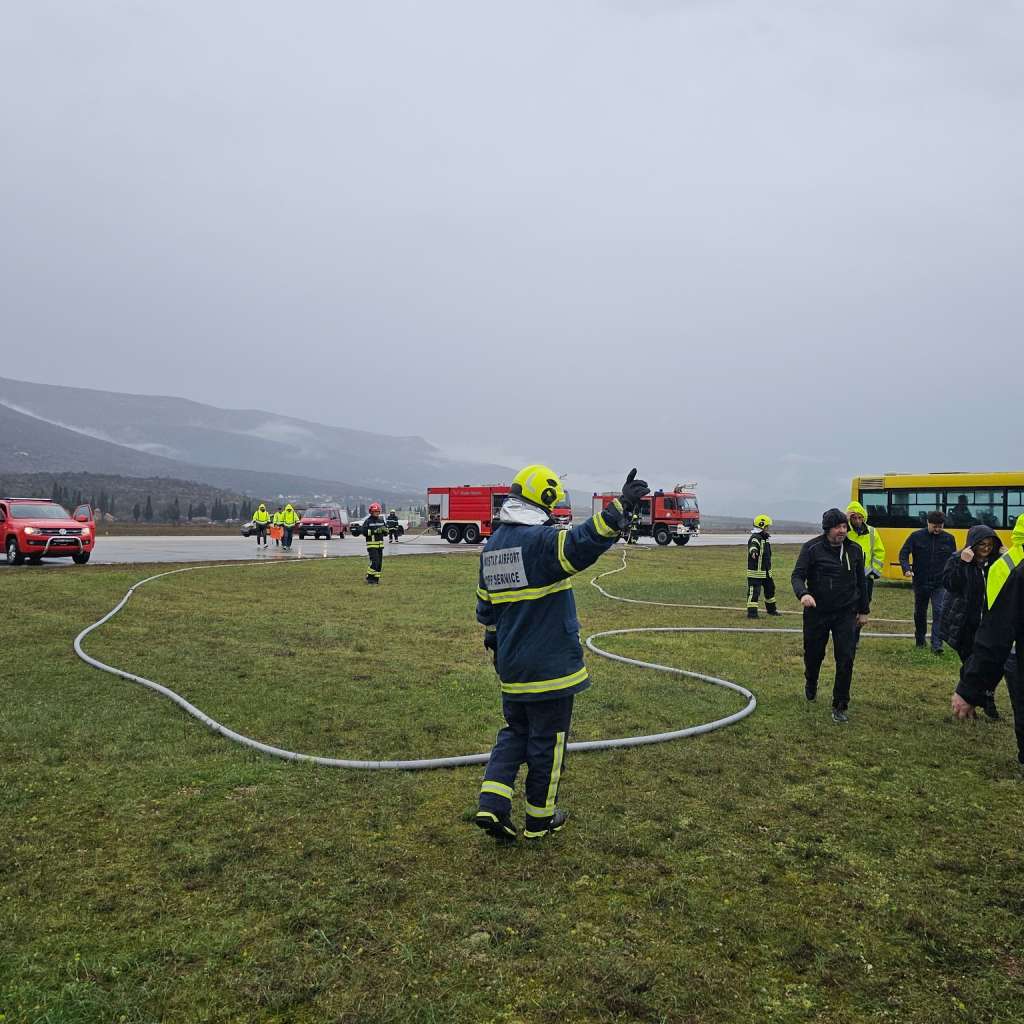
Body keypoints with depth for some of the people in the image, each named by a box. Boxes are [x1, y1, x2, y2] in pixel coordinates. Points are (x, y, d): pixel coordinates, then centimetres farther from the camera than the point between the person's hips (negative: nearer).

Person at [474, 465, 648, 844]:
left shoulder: (491, 546, 9)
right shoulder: (542, 541, -17)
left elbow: (485, 607, 17)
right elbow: (582, 544, -38)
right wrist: (620, 507, -41)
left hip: (512, 668, 7)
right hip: (551, 666, -7)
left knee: (514, 732, 22)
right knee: (547, 742, 8)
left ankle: (492, 806, 10)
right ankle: (540, 820, 22)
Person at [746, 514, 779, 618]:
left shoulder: (765, 538, 15)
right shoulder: (755, 538, -17)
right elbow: (753, 546, -40)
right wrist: (753, 551, -63)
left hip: (766, 571, 10)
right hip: (755, 571, -10)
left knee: (770, 588, 20)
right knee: (754, 591, -8)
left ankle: (771, 609, 36)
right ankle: (751, 612, -4)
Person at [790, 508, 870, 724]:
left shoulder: (854, 549, 3)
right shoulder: (812, 548, -9)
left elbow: (861, 582, 12)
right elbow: (798, 575, -13)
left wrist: (864, 610, 14)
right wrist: (803, 593, -33)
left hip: (845, 613, 2)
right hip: (816, 612, -2)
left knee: (845, 661, -5)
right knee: (813, 654, 13)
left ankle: (839, 706, 7)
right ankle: (810, 684, 47)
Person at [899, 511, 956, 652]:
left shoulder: (948, 539, 2)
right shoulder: (916, 536, -4)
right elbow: (903, 553, -1)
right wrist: (906, 569, -17)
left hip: (940, 583, 0)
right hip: (920, 582, 0)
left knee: (939, 612, -10)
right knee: (920, 612, 14)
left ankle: (936, 644, -9)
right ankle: (920, 640, 31)